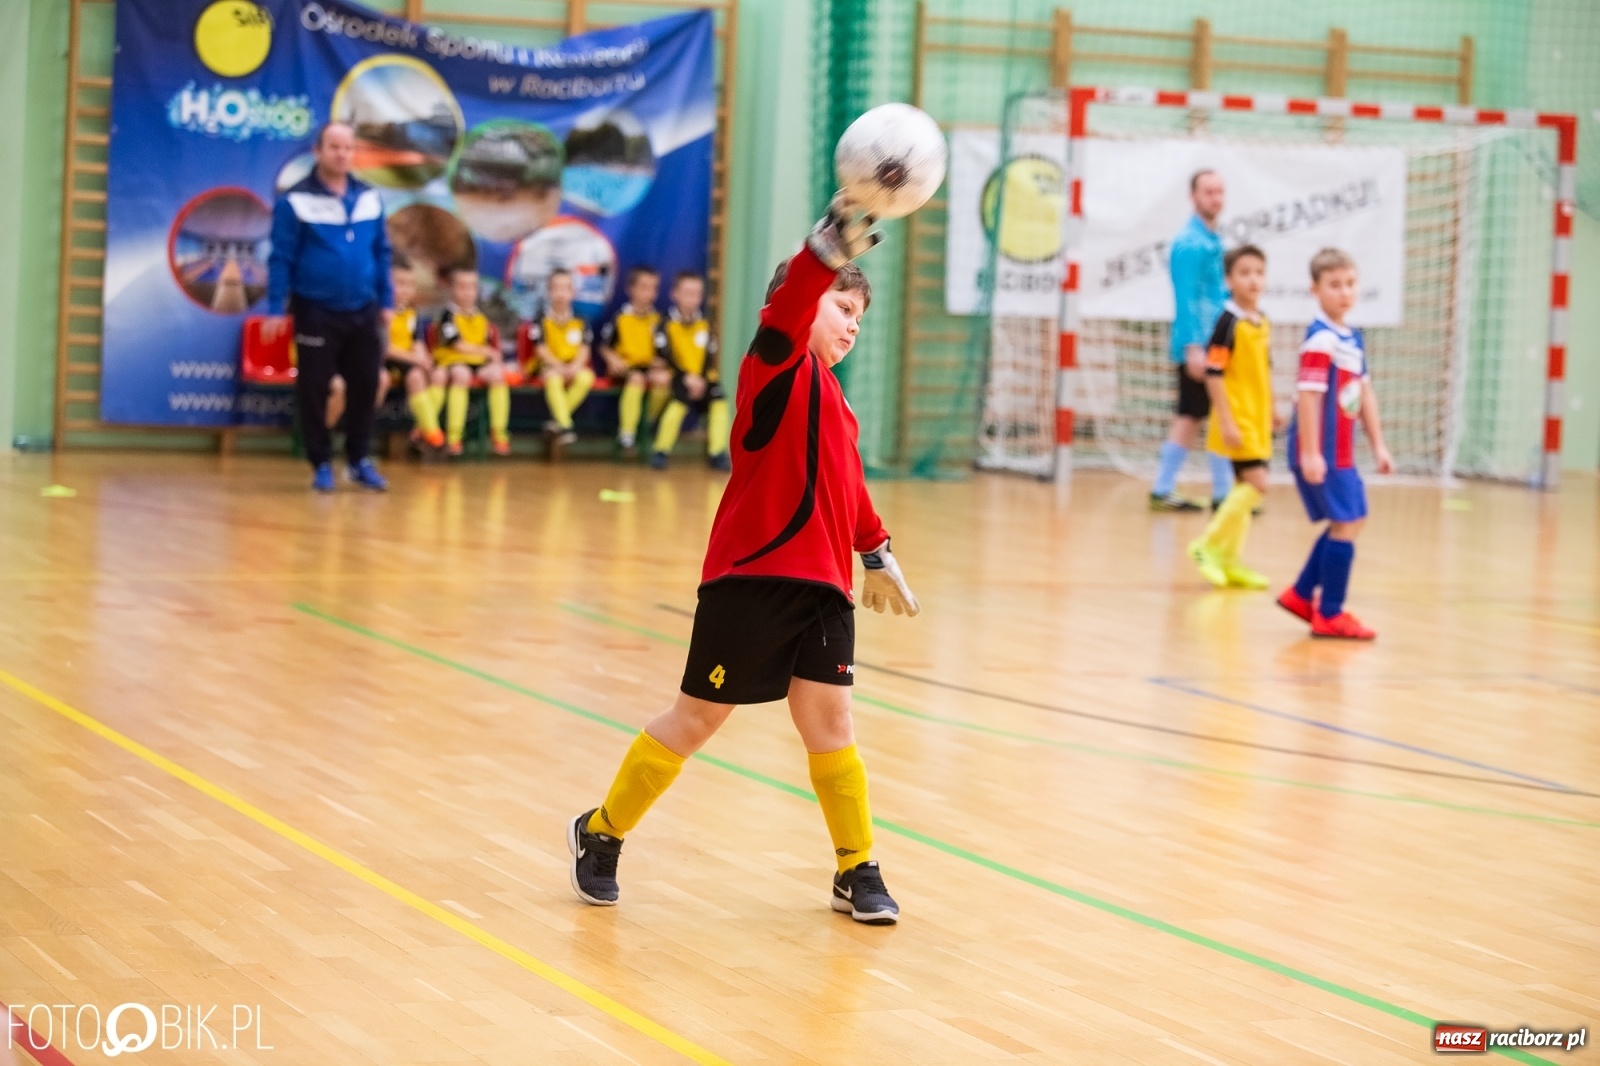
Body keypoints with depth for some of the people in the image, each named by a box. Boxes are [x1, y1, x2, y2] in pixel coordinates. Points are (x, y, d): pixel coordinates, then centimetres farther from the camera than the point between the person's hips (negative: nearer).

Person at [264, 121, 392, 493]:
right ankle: (321, 464, 13)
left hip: (363, 311, 4)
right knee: (314, 389, 2)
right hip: (316, 311, -4)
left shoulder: (369, 198, 6)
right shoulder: (296, 201, -8)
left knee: (365, 385, 7)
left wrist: (386, 301, 12)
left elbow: (381, 252, 13)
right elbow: (281, 258, -8)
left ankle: (360, 460, 20)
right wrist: (276, 310, -10)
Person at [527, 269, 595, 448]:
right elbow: (542, 350, -7)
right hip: (549, 366, -2)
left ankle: (557, 420, -19)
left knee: (586, 377, -30)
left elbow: (584, 350, 0)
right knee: (553, 377, -37)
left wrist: (575, 366, -20)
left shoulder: (580, 322, 5)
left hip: (573, 367, 2)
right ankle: (565, 426, -40)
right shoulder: (541, 322, -2)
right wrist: (559, 367, -20)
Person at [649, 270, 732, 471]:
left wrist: (702, 379, -10)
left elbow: (709, 357, 8)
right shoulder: (667, 324, -3)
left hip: (701, 380, 5)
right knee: (679, 402, -32)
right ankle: (661, 451, -19)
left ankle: (717, 453, -11)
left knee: (719, 401, -19)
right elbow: (665, 356, -11)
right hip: (677, 378, -5)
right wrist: (687, 377, -19)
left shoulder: (704, 325, 12)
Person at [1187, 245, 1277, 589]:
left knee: (1245, 488, 11)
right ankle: (1209, 545, -2)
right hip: (1238, 419, -8)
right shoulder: (1229, 322, -15)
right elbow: (1214, 374, -17)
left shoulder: (1262, 323, 9)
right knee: (1255, 483, -14)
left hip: (1257, 419, 8)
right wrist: (1226, 421, -20)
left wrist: (1270, 412, 23)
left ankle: (1230, 561, 19)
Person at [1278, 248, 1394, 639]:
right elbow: (1308, 396, -22)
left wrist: (1379, 445, 17)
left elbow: (1365, 393, 18)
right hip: (1321, 453, -10)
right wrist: (1310, 453, -25)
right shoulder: (1320, 340, -17)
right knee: (1346, 523, -5)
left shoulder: (1353, 339, 12)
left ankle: (1302, 595, 28)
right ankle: (1329, 615, 4)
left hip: (1341, 452, 10)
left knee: (1345, 522, 17)